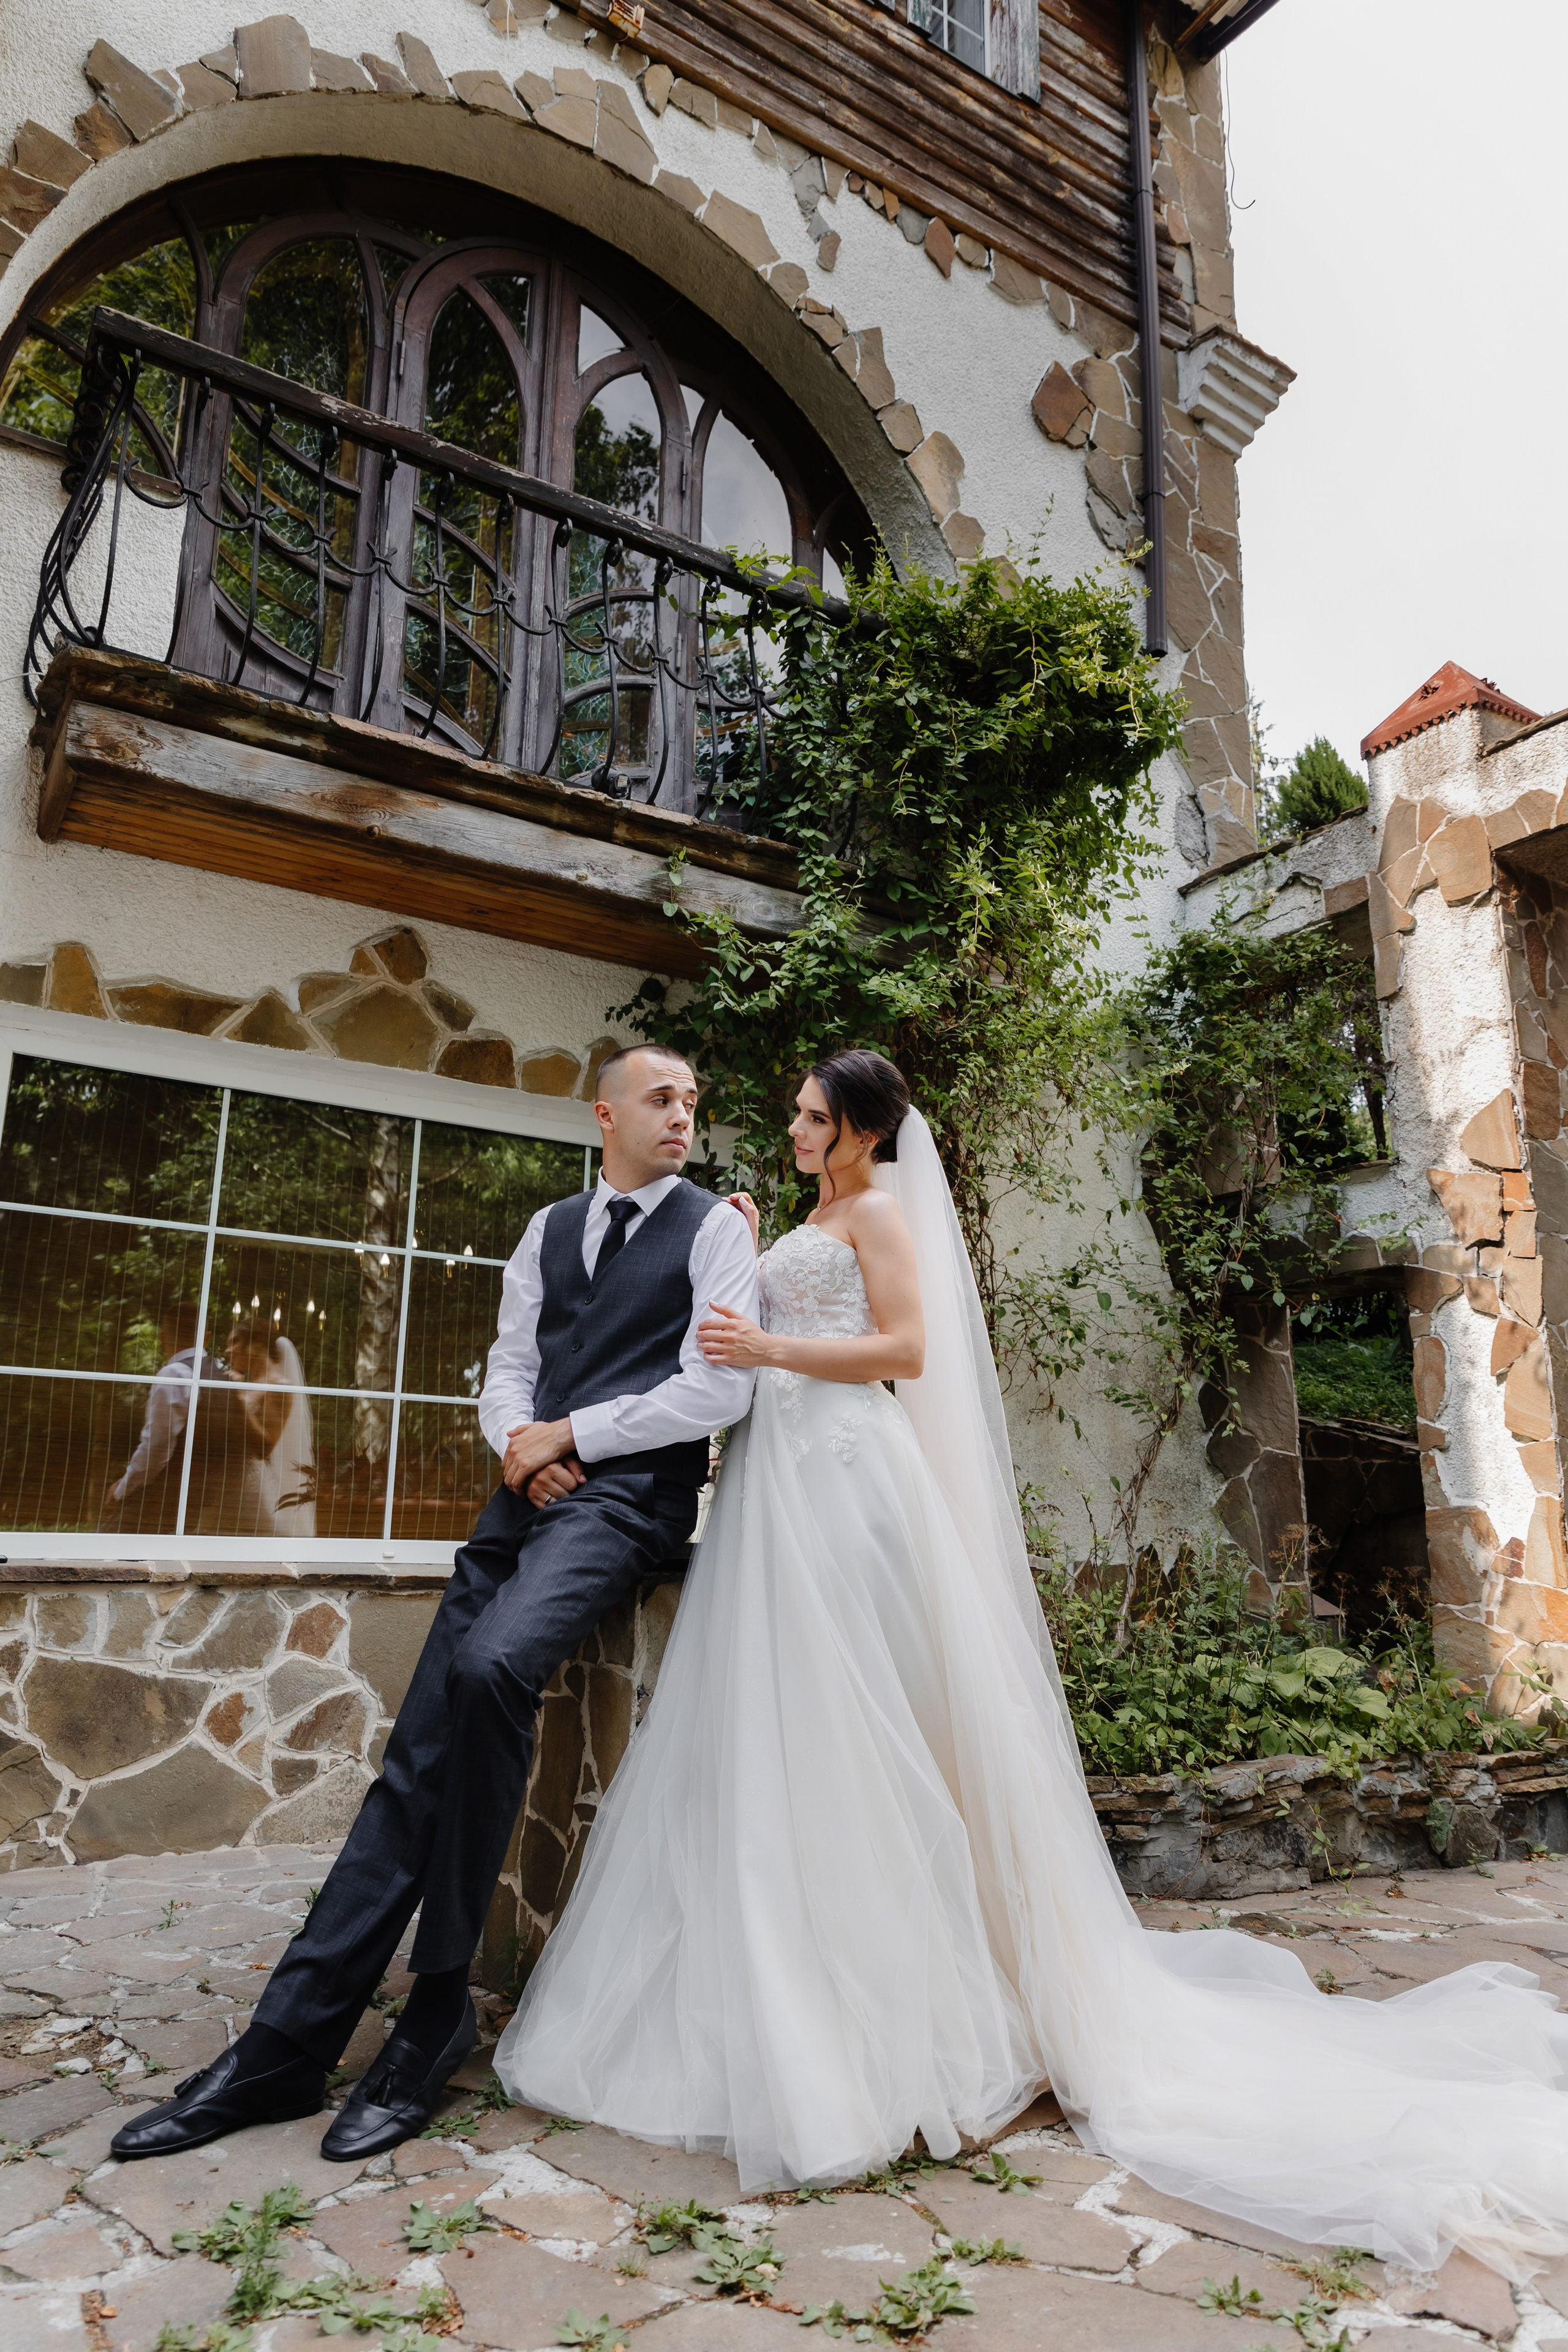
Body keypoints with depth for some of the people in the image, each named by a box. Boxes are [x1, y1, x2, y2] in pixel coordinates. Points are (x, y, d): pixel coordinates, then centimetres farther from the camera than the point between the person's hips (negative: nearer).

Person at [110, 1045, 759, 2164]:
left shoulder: (715, 1226, 3)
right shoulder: (549, 1228, 19)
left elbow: (719, 1388, -7)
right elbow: (507, 1366, 18)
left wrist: (570, 1433, -7)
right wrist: (520, 1441, -4)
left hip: (629, 1493, -5)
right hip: (532, 1487, 6)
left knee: (489, 1666, -31)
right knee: (418, 1759, -2)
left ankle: (440, 2010, -14)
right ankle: (285, 2049, 4)